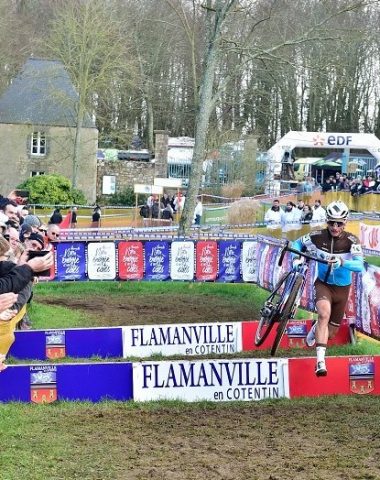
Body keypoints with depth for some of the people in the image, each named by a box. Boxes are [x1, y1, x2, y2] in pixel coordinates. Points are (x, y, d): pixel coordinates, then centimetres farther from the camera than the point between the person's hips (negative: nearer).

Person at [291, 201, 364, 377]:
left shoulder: (351, 241, -21)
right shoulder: (318, 236, -16)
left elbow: (359, 265, -33)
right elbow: (298, 243, 2)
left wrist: (342, 262, -51)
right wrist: (296, 259, -17)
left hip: (342, 288, 1)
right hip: (323, 284, -1)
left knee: (331, 332, 11)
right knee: (324, 313, -32)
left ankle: (316, 328, 48)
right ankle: (320, 361, -32)